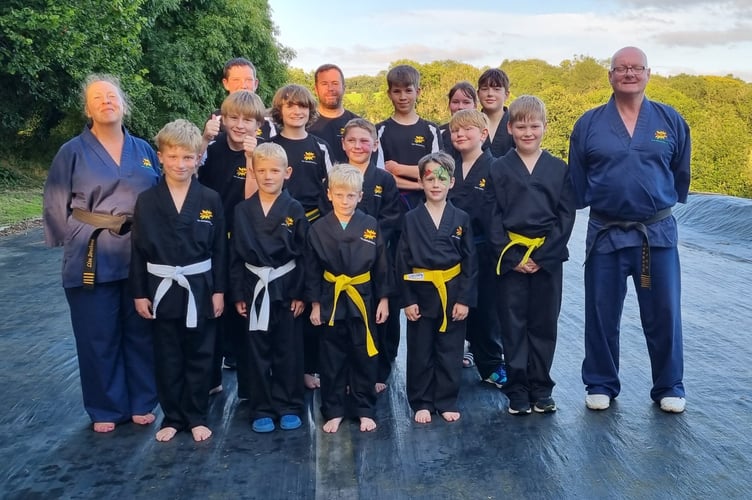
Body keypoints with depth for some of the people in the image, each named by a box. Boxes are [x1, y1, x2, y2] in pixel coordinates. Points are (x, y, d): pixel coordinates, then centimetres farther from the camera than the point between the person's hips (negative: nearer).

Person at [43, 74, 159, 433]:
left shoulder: (144, 150, 8)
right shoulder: (72, 152, -1)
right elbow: (56, 205, 0)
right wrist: (79, 241, -6)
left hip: (141, 257, 3)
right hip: (92, 259, -2)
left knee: (140, 332, 11)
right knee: (98, 337, 5)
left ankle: (142, 402, 26)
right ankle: (106, 409, 20)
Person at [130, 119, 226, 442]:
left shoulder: (210, 200, -3)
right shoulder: (146, 201, -3)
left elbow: (219, 249, 0)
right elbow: (138, 250, 0)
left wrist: (219, 290, -2)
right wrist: (139, 293, -2)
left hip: (200, 289, 0)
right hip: (162, 290, 1)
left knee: (199, 357, 10)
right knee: (167, 359, 11)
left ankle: (197, 417, 24)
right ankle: (173, 417, 26)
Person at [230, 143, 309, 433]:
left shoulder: (294, 210, -2)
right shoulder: (242, 211, 2)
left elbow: (304, 255, -2)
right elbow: (235, 255, 4)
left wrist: (301, 293, -6)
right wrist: (238, 294, 0)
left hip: (286, 289, -1)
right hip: (255, 289, 2)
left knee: (288, 351, 7)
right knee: (258, 352, 8)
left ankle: (289, 408, 20)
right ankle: (262, 410, 18)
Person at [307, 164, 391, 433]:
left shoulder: (371, 226, -3)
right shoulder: (318, 229, -4)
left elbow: (381, 266, 2)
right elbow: (313, 270, 0)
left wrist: (383, 299, 1)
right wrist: (315, 304, -1)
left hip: (363, 299, 0)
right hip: (331, 301, 0)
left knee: (364, 357, 9)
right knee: (332, 359, 8)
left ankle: (364, 410, 23)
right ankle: (333, 411, 22)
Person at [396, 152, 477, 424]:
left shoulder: (461, 219, 0)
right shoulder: (411, 219, -2)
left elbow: (470, 262, 0)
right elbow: (402, 262, -2)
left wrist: (465, 299, -6)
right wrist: (407, 300, -7)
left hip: (453, 294, 1)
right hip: (421, 294, 0)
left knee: (450, 352, 10)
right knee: (420, 354, 9)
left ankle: (447, 402, 25)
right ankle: (421, 403, 23)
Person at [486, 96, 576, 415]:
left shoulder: (559, 168, 4)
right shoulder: (499, 169, 2)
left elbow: (566, 216, -1)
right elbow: (493, 218, -1)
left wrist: (542, 256, -10)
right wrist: (511, 257, -10)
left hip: (548, 259, 1)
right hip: (510, 258, -1)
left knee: (544, 325, 8)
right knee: (513, 326, 5)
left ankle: (541, 390, 20)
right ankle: (517, 391, 15)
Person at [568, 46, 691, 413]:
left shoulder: (671, 121, 3)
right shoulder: (589, 123, 0)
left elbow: (681, 173, 14)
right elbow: (576, 182, 9)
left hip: (658, 232, 0)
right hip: (605, 233, 0)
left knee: (664, 313, 6)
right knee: (601, 314, 7)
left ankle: (669, 387, 23)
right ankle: (601, 385, 23)